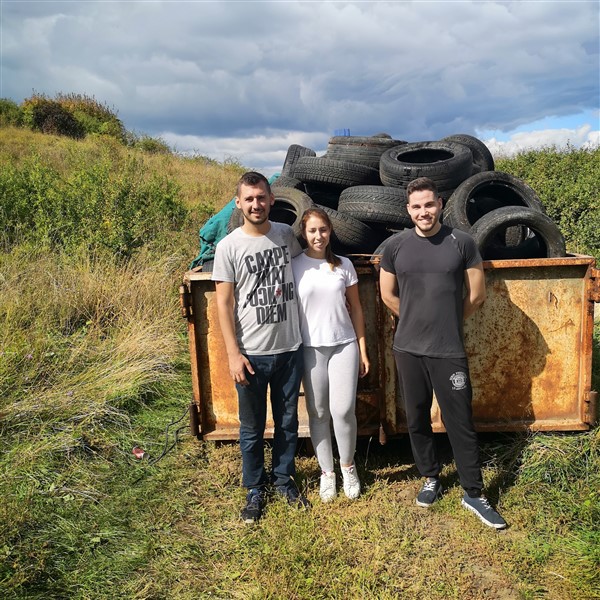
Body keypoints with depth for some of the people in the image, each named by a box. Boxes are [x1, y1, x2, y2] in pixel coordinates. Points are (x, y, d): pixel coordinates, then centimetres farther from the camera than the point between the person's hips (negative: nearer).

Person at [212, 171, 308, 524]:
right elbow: (224, 304, -7)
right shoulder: (229, 246, -8)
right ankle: (256, 488, 32)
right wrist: (233, 353, -11)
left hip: (290, 348, 3)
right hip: (251, 353, -3)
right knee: (253, 427, 12)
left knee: (288, 421, 16)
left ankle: (284, 478, 38)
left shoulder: (286, 234, 2)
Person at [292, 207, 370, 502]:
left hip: (345, 345, 1)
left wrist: (363, 350, 6)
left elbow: (355, 309, 8)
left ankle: (348, 466, 21)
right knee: (318, 413, 7)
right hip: (311, 348, 0)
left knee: (343, 410, -4)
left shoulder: (344, 265, 4)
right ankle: (327, 472, 24)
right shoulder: (294, 267, -1)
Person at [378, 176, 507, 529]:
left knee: (461, 424, 4)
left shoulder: (462, 243, -3)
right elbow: (388, 295, 12)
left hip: (450, 351, -2)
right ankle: (432, 479, 33)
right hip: (408, 350, 2)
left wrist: (448, 322, 10)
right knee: (417, 420, 13)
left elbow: (476, 295, 3)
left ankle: (474, 494, 21)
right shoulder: (396, 248, 2)